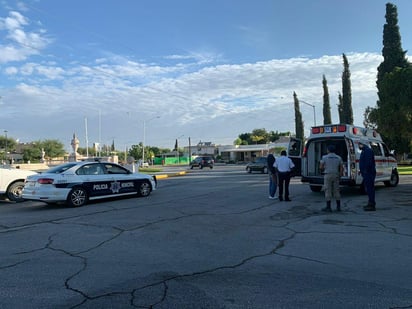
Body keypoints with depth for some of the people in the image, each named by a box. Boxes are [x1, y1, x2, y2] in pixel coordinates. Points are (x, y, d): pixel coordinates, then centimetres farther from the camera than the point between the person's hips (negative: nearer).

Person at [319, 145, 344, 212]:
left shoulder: (324, 157, -4)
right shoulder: (339, 158, 8)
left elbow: (321, 167, -4)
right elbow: (341, 168, 3)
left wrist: (323, 170, 16)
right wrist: (340, 176, 7)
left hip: (328, 175, -4)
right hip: (336, 175, 4)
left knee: (328, 191, -2)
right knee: (336, 191, 10)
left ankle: (328, 207, -2)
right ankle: (338, 206, 14)